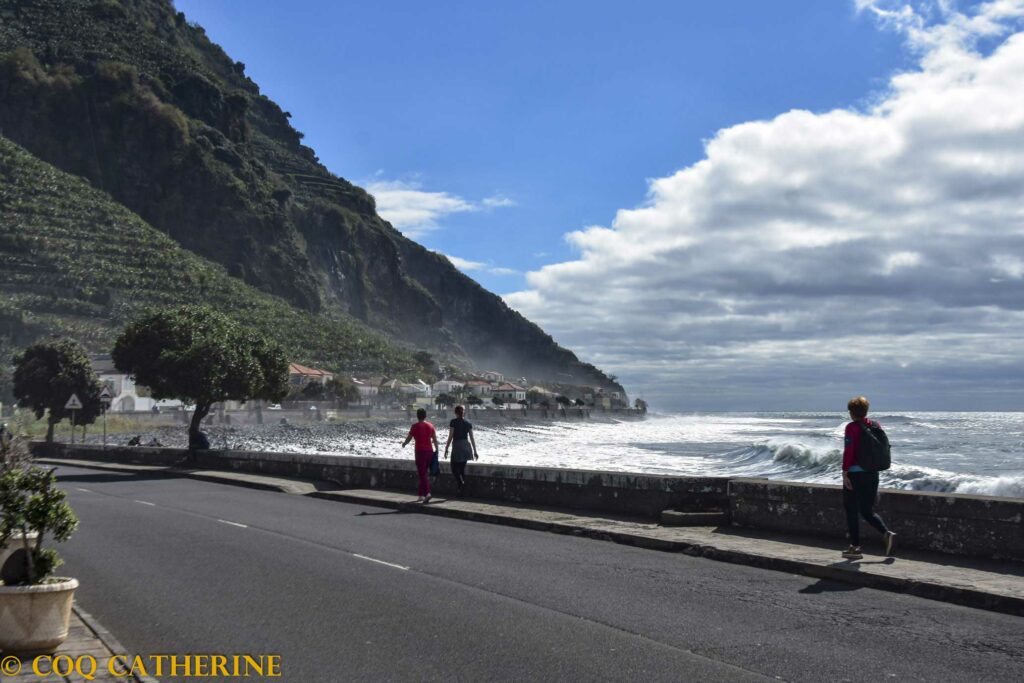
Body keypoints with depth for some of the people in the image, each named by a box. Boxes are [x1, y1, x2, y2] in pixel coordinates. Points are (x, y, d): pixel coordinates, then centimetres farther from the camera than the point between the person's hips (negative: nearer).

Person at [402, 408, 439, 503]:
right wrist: (436, 450, 14)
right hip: (429, 451, 5)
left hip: (420, 451, -5)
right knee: (423, 473, 16)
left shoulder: (415, 426, -7)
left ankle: (427, 493, -20)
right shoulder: (430, 426, 5)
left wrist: (404, 444, 19)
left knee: (422, 474, -5)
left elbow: (408, 439, -1)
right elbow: (435, 440, 5)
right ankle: (422, 495, 19)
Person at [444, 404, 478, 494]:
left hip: (457, 447, -5)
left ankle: (461, 484, -18)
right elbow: (472, 439, 6)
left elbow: (450, 437, -10)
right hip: (466, 447, 5)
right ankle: (463, 490, 14)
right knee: (462, 468, 14)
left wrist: (446, 449, -3)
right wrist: (475, 451, 11)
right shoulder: (468, 424, 5)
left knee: (454, 468, 3)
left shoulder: (453, 422, -8)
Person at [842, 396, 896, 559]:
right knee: (867, 510, 14)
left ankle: (855, 547, 7)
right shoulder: (875, 425, 8)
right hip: (872, 473, 7)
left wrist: (844, 473, -15)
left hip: (855, 473, -6)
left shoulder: (852, 427, -12)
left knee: (851, 510, 5)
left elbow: (848, 451, -17)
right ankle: (887, 534, -8)